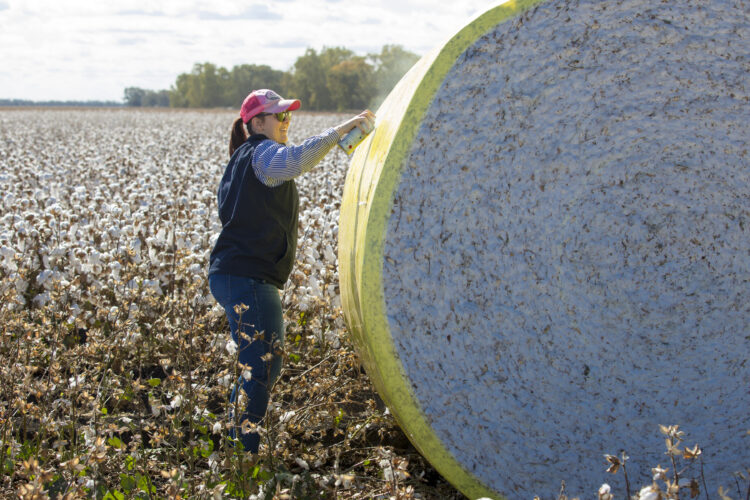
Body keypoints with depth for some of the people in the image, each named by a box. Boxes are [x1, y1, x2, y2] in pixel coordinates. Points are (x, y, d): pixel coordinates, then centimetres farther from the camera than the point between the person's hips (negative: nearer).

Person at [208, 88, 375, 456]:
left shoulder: (245, 160, 24)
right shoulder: (261, 153, -9)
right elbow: (294, 160, -32)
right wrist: (341, 130, -36)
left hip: (233, 274, 11)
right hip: (247, 277, -11)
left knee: (259, 364, 18)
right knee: (262, 365, -10)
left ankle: (237, 441, 25)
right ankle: (245, 451, -6)